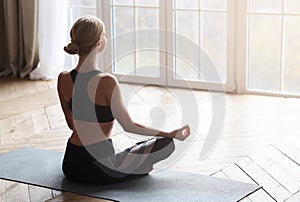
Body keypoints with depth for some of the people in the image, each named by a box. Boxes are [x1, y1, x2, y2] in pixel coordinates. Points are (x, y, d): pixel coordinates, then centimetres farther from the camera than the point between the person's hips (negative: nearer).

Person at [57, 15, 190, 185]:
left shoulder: (63, 79, -2)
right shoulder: (106, 82, -21)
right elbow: (129, 125, -11)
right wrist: (171, 134, -1)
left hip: (70, 167, 5)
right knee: (166, 143, 9)